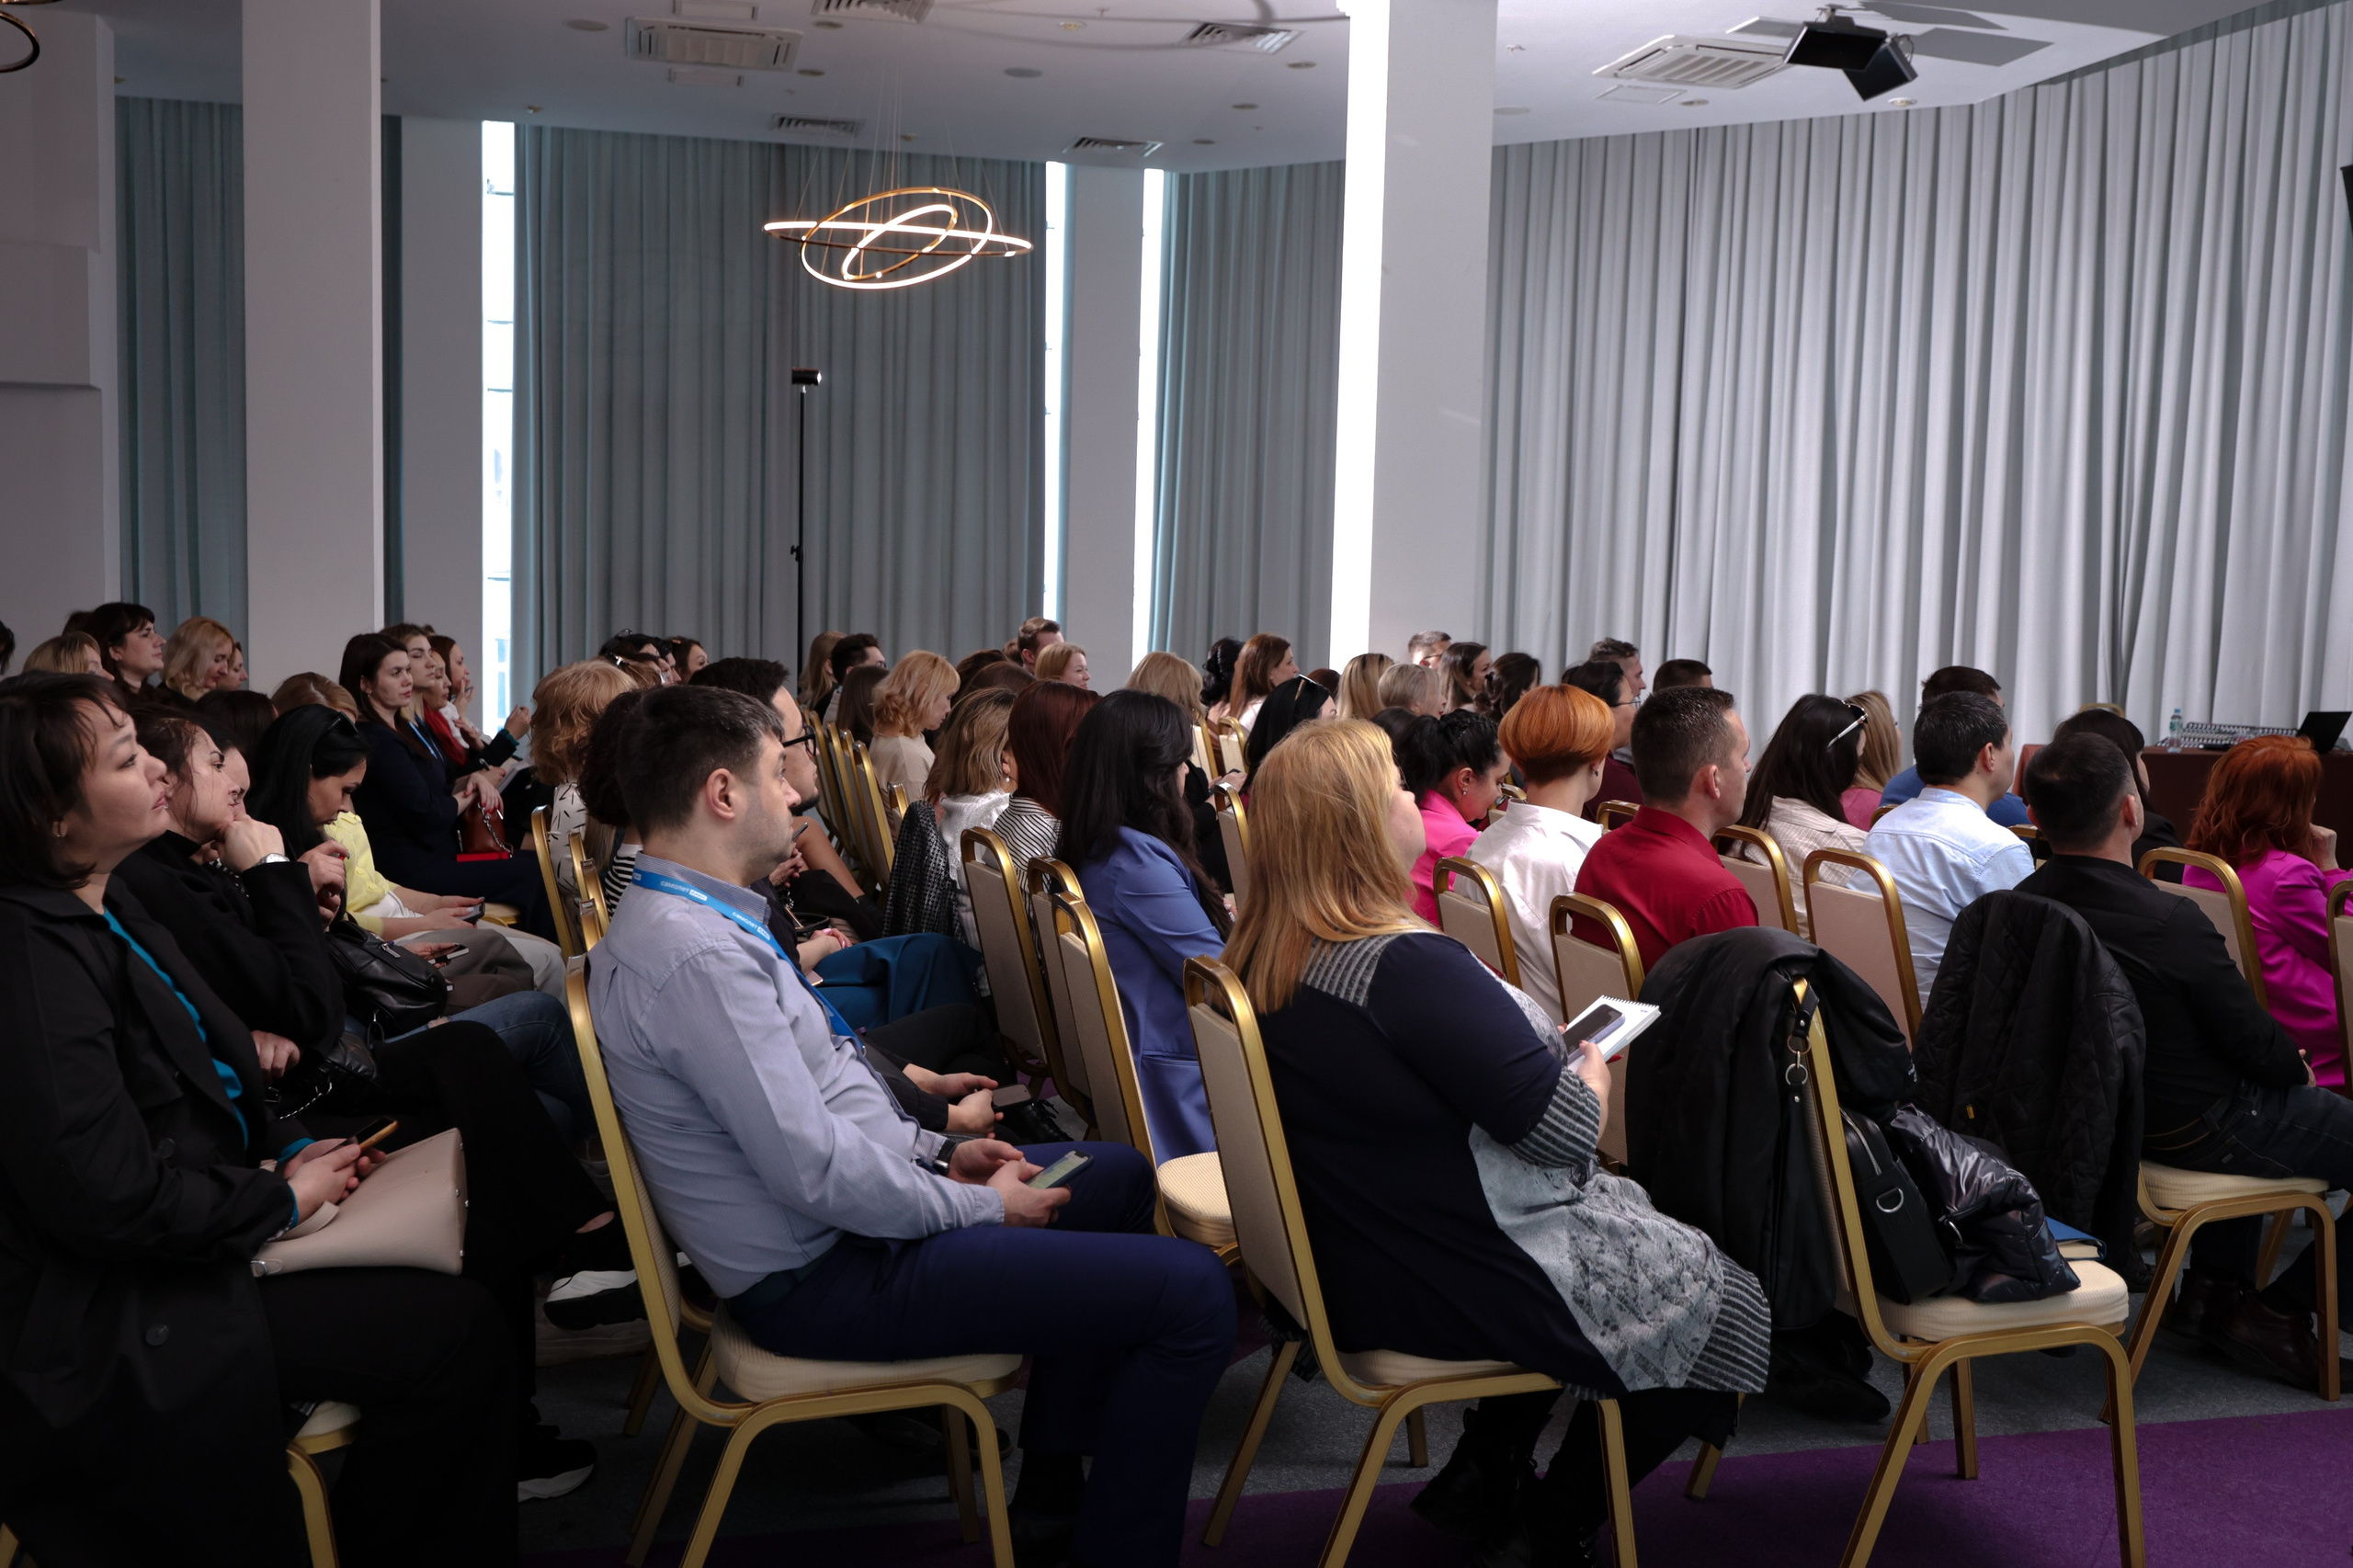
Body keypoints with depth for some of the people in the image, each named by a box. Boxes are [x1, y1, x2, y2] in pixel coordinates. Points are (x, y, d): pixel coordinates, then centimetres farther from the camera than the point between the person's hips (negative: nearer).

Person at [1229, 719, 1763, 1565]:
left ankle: (1477, 1476, 29)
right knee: (1722, 1303, 10)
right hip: (1451, 1292, -9)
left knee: (1627, 1210, 29)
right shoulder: (1410, 968, -30)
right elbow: (1566, 1128, -25)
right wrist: (1592, 1064, -4)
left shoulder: (1263, 962, -1)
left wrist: (1548, 1048, 7)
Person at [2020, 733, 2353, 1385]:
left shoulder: (2023, 904, -9)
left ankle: (2214, 1286, 34)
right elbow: (2259, 1047, -19)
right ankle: (2280, 1314, 14)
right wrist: (2297, 1063, 6)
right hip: (2194, 1130, -8)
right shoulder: (2172, 923, -31)